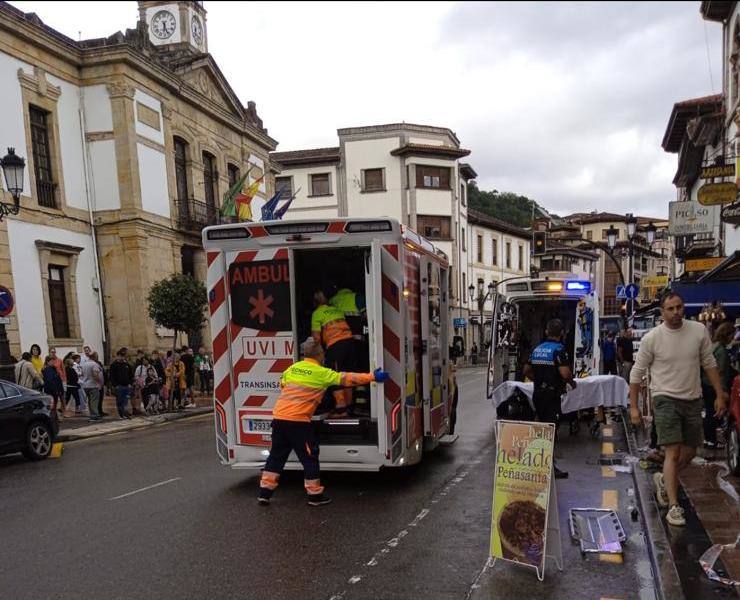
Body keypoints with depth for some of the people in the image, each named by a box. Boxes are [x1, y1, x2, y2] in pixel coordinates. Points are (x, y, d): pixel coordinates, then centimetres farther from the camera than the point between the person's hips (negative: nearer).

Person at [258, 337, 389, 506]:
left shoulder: (292, 368, 11)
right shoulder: (322, 373, -5)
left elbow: (282, 384, 25)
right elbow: (346, 378, -6)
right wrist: (373, 376, -2)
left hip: (279, 416, 6)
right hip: (298, 420, -6)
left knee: (276, 456, 16)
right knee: (309, 457, 6)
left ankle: (264, 492, 19)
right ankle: (315, 495, 14)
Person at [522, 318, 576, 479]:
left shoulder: (537, 349, 11)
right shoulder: (558, 349, -13)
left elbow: (526, 371, 17)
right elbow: (565, 373, -22)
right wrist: (572, 383, -4)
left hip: (537, 393, 7)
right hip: (551, 395, -7)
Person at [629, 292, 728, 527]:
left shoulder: (699, 330, -2)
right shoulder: (652, 338, -11)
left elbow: (709, 363, 8)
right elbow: (637, 373, -4)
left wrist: (720, 395, 5)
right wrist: (633, 406, -5)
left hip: (693, 400, 4)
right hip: (666, 399, -4)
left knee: (689, 452, 14)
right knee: (673, 452, -9)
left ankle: (663, 479, 39)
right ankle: (674, 507, -2)